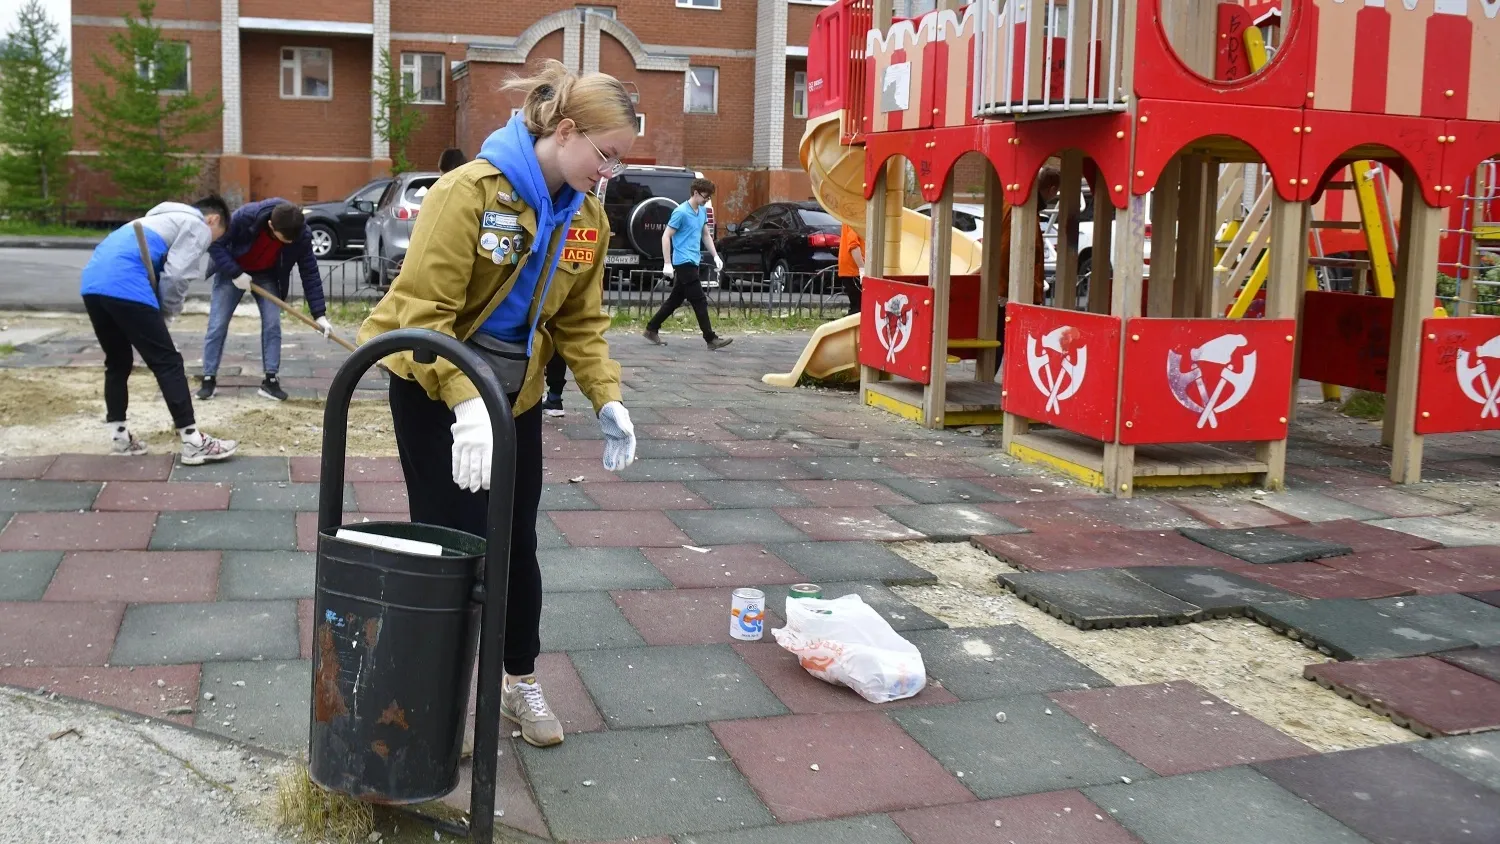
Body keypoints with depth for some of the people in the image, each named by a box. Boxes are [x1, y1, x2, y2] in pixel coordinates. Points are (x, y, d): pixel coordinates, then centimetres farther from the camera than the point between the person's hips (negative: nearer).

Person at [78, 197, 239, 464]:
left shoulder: (167, 218, 36)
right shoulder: (198, 227, 10)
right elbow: (176, 276, -3)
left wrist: (158, 313, 19)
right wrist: (166, 313, 11)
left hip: (93, 282, 9)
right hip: (124, 285, -9)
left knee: (118, 361, 22)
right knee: (167, 362, -4)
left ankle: (119, 435, 25)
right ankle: (193, 442, -4)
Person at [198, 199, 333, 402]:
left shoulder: (302, 235, -28)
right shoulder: (245, 216, -36)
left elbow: (310, 273, -20)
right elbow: (215, 244, -24)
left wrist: (319, 314, -23)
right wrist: (235, 273, -31)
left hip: (267, 276, 2)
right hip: (232, 272, -2)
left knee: (272, 323, -8)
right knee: (218, 324, -4)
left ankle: (270, 380, -1)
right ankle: (209, 379, 5)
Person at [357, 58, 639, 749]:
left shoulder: (587, 215, -3)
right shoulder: (471, 191, -23)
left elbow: (580, 322, 4)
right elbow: (424, 310, -25)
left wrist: (607, 399, -10)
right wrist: (466, 401, -36)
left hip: (517, 397, 6)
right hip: (437, 390, -6)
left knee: (518, 543, 12)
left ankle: (521, 682, 29)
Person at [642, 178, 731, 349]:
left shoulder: (702, 211, 12)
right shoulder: (681, 212, -14)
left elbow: (706, 235, 24)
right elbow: (666, 236, -13)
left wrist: (715, 255, 16)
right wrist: (667, 263, -17)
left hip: (692, 262, 9)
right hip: (684, 262, -9)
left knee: (676, 300, 13)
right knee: (699, 301, -8)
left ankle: (651, 329, 22)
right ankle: (711, 339, -6)